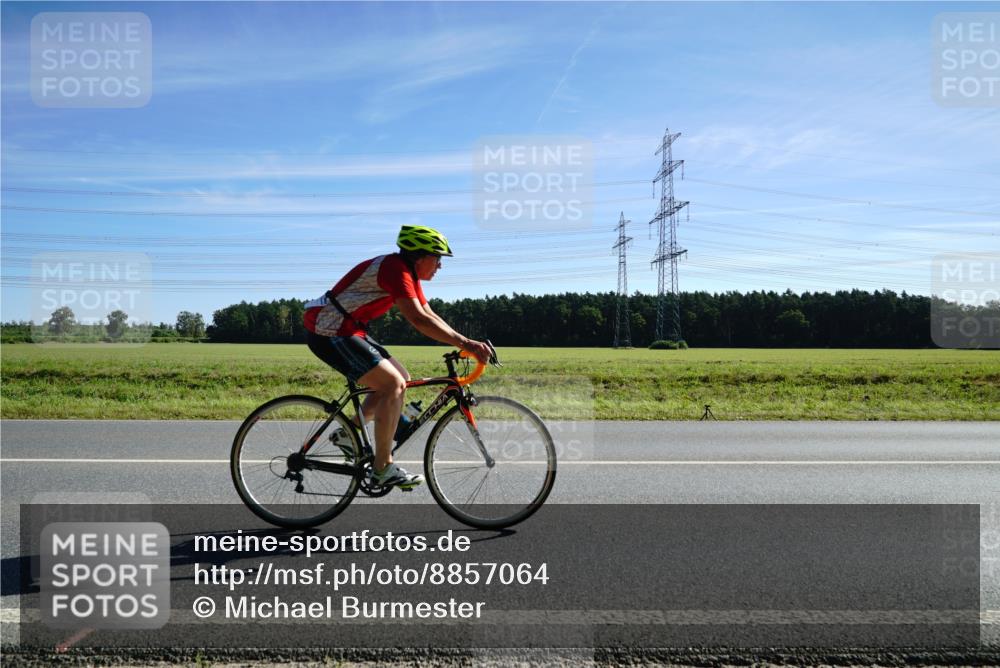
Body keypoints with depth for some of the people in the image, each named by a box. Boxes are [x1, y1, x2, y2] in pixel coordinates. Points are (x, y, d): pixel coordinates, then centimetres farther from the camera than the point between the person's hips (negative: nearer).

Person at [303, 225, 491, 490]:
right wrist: (465, 343, -30)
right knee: (393, 384, -17)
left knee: (402, 379, 9)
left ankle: (347, 433, 15)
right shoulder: (395, 269, -21)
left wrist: (464, 343, 1)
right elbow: (418, 319, -31)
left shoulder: (408, 273, 10)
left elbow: (430, 316, 11)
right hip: (329, 331, -10)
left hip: (349, 331, 10)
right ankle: (383, 468, -10)